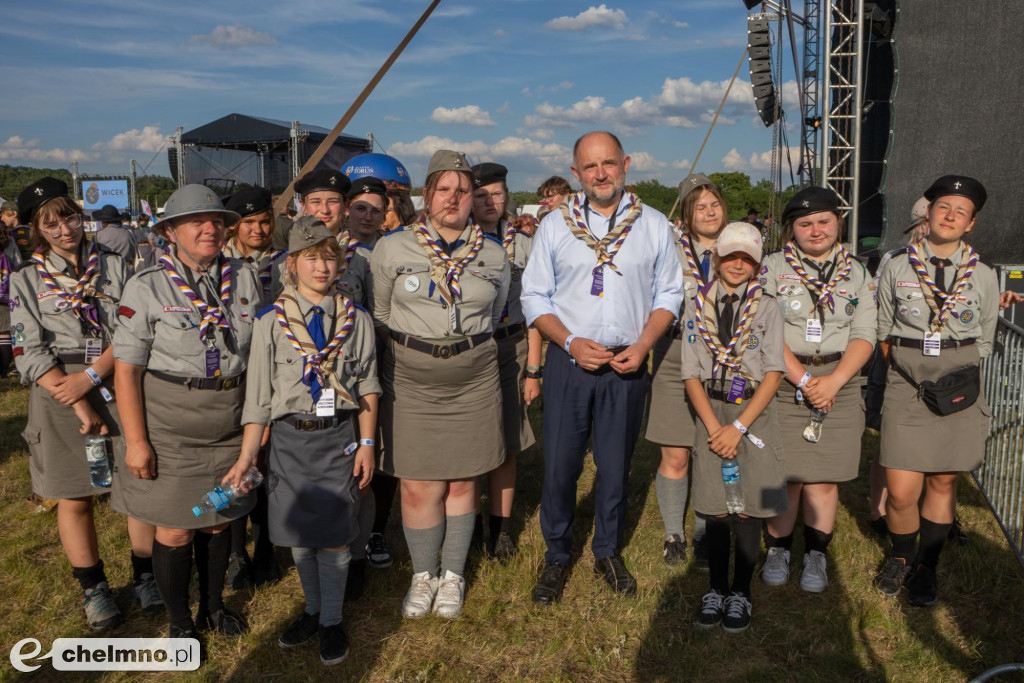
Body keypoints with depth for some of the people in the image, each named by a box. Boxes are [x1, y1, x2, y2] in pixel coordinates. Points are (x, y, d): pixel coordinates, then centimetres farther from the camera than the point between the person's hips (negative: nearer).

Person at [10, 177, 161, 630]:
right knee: (74, 499, 7)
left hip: (119, 385, 0)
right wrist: (80, 405, -13)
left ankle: (146, 576, 22)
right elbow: (29, 353, -4)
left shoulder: (114, 266, 6)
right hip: (60, 396, 0)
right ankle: (94, 589, 25)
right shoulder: (27, 280, 4)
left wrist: (89, 377, -15)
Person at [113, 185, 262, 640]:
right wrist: (136, 440, -13)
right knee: (174, 529, 5)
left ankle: (213, 605, 36)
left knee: (219, 520, 15)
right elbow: (126, 369, -9)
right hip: (169, 427, -3)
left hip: (230, 426, 3)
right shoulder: (147, 286, -8)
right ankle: (180, 622, 27)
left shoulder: (244, 279, 3)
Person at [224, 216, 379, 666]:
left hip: (339, 436, -1)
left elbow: (368, 387, 3)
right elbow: (258, 395, -2)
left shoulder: (356, 320, 0)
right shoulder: (270, 322, -2)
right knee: (298, 534, 12)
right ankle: (313, 609, 35)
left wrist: (367, 444, -1)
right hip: (290, 438, 1)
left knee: (334, 536, 2)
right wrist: (247, 456, -4)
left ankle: (331, 621, 22)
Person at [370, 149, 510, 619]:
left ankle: (453, 575, 27)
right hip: (411, 383, -1)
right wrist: (411, 349, 9)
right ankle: (422, 575, 24)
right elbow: (379, 314, 8)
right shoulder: (392, 248, 0)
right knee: (419, 488, 1)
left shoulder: (493, 254, 6)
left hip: (474, 382, 2)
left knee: (462, 482, 9)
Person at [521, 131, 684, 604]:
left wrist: (643, 345, -7)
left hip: (627, 365, 1)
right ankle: (557, 556, 22)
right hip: (569, 361, -1)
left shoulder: (654, 225, 6)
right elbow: (535, 296, 2)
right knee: (560, 464, 2)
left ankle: (608, 552, 31)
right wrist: (572, 342, -11)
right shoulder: (556, 224, 3)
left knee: (616, 464, 11)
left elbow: (668, 294, 8)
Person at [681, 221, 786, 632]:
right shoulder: (697, 306, 6)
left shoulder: (766, 307, 2)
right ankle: (716, 590, 20)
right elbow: (691, 374, 3)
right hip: (711, 412, 1)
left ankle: (740, 593, 15)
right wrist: (714, 427, -8)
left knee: (747, 509, 1)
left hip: (754, 412, -1)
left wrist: (739, 426, -11)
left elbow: (773, 373, -4)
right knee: (715, 510, 5)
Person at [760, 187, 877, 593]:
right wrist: (803, 380, -13)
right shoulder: (772, 267, 2)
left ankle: (816, 557, 21)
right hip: (783, 383, -2)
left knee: (824, 478, 4)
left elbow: (864, 336, 2)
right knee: (784, 475, 0)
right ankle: (777, 551, 19)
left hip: (839, 385, 2)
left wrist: (833, 381, -12)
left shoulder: (856, 273, 11)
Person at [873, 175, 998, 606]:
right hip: (907, 390, -1)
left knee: (943, 483, 9)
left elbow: (983, 342, 11)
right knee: (901, 492, -4)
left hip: (958, 391, 1)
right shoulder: (897, 269, 1)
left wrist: (960, 376, 3)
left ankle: (926, 569, 27)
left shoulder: (983, 277, 4)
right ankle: (901, 558, 24)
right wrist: (908, 374, 4)